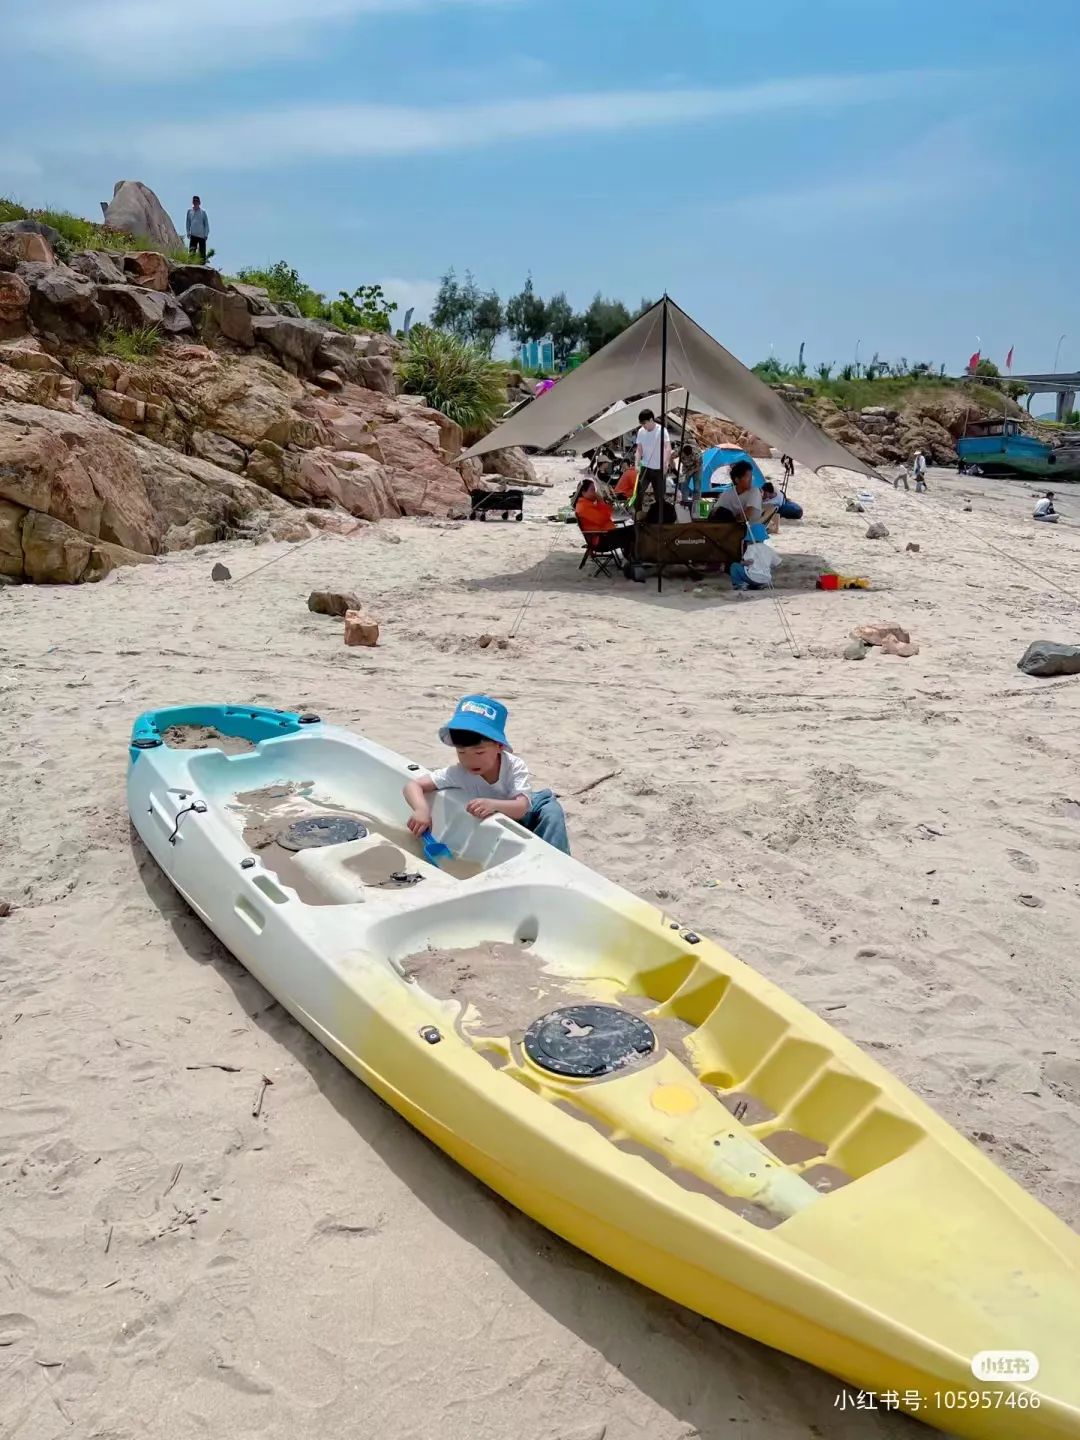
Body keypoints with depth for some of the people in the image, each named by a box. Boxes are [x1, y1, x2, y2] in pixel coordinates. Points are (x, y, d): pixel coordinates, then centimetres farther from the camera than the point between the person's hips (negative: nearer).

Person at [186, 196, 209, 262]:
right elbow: (188, 223, 13)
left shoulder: (203, 212, 5)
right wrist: (188, 232, 2)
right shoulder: (190, 211, 10)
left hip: (202, 235, -1)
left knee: (202, 251, 0)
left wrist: (206, 234, -4)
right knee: (192, 251, -7)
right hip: (193, 235, 1)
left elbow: (206, 224, 4)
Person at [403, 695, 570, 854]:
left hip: (520, 813, -2)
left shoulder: (514, 766, -33)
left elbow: (520, 808, -45)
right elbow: (413, 786, -30)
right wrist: (422, 810, -52)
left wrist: (493, 804, -66)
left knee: (551, 809, -28)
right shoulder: (459, 773, -29)